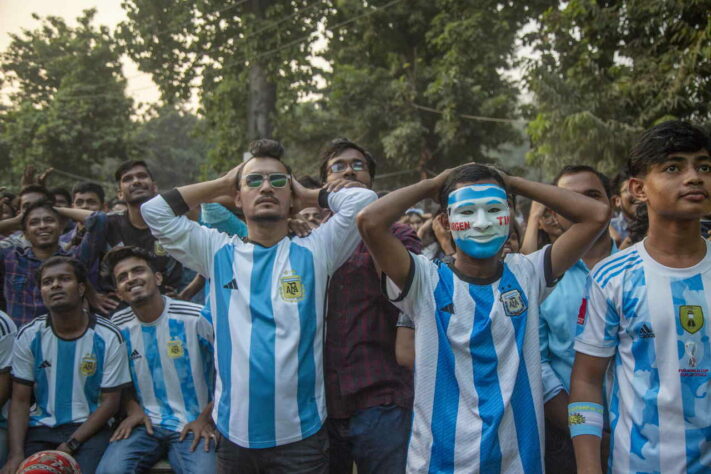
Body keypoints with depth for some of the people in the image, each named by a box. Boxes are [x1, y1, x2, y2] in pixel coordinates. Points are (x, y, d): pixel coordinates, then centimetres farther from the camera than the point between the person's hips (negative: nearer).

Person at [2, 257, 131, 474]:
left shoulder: (109, 337, -6)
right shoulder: (29, 336, 1)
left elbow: (110, 401, -3)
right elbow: (20, 401, 2)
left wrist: (70, 445, -14)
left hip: (89, 427, -2)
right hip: (40, 428, 2)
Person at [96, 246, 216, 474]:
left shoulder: (197, 318, -10)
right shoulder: (117, 327, 3)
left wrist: (206, 418, -7)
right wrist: (133, 409, 0)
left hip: (192, 426, -2)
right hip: (145, 423, 3)